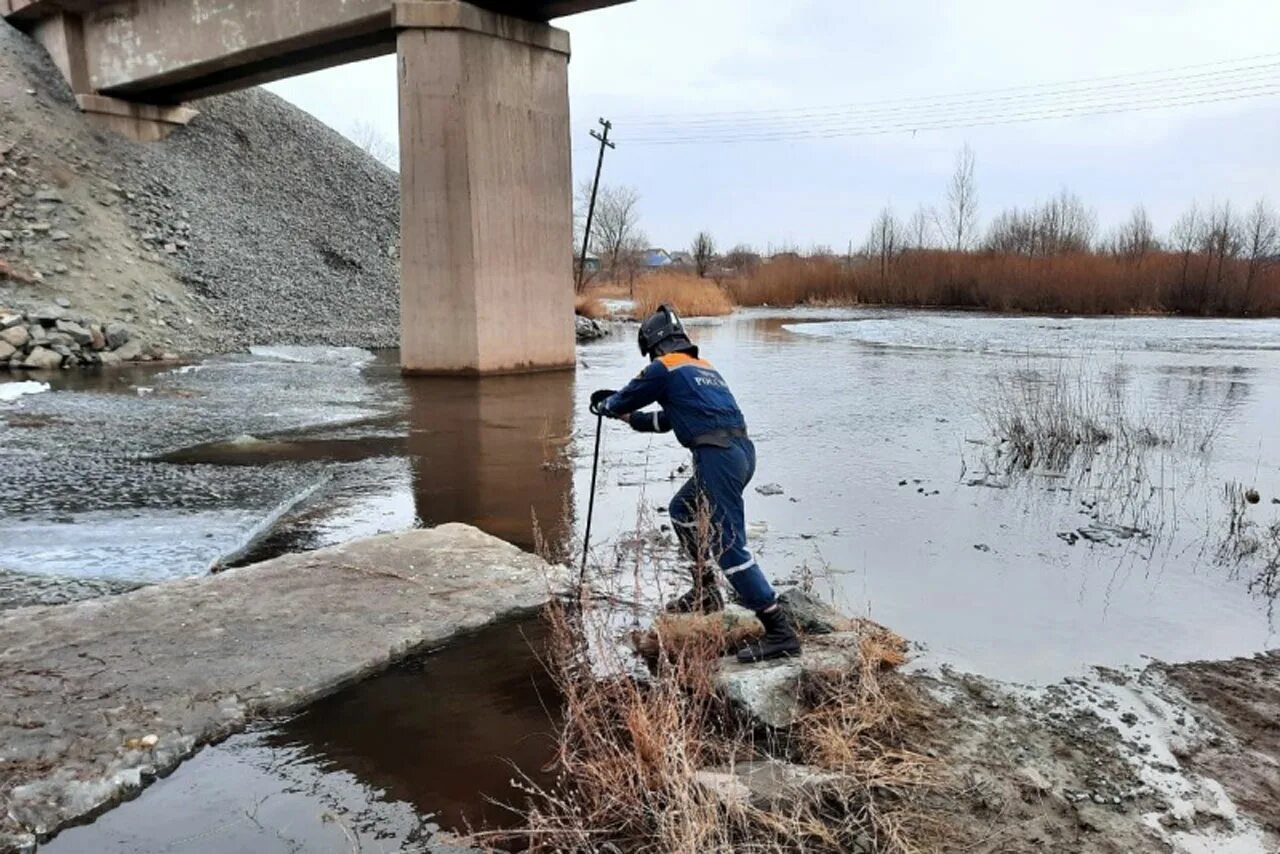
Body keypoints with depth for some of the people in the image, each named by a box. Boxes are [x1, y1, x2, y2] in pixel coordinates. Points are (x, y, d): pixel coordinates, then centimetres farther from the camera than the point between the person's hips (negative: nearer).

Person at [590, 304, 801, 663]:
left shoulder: (664, 369, 1)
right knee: (682, 511, 28)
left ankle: (779, 632, -11)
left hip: (717, 456, -9)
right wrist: (624, 415, 44)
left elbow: (624, 399, 14)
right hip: (741, 450, 9)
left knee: (728, 545, -9)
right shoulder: (704, 367, 26)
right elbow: (666, 419, 36)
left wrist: (605, 405, 36)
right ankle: (706, 592, 33)